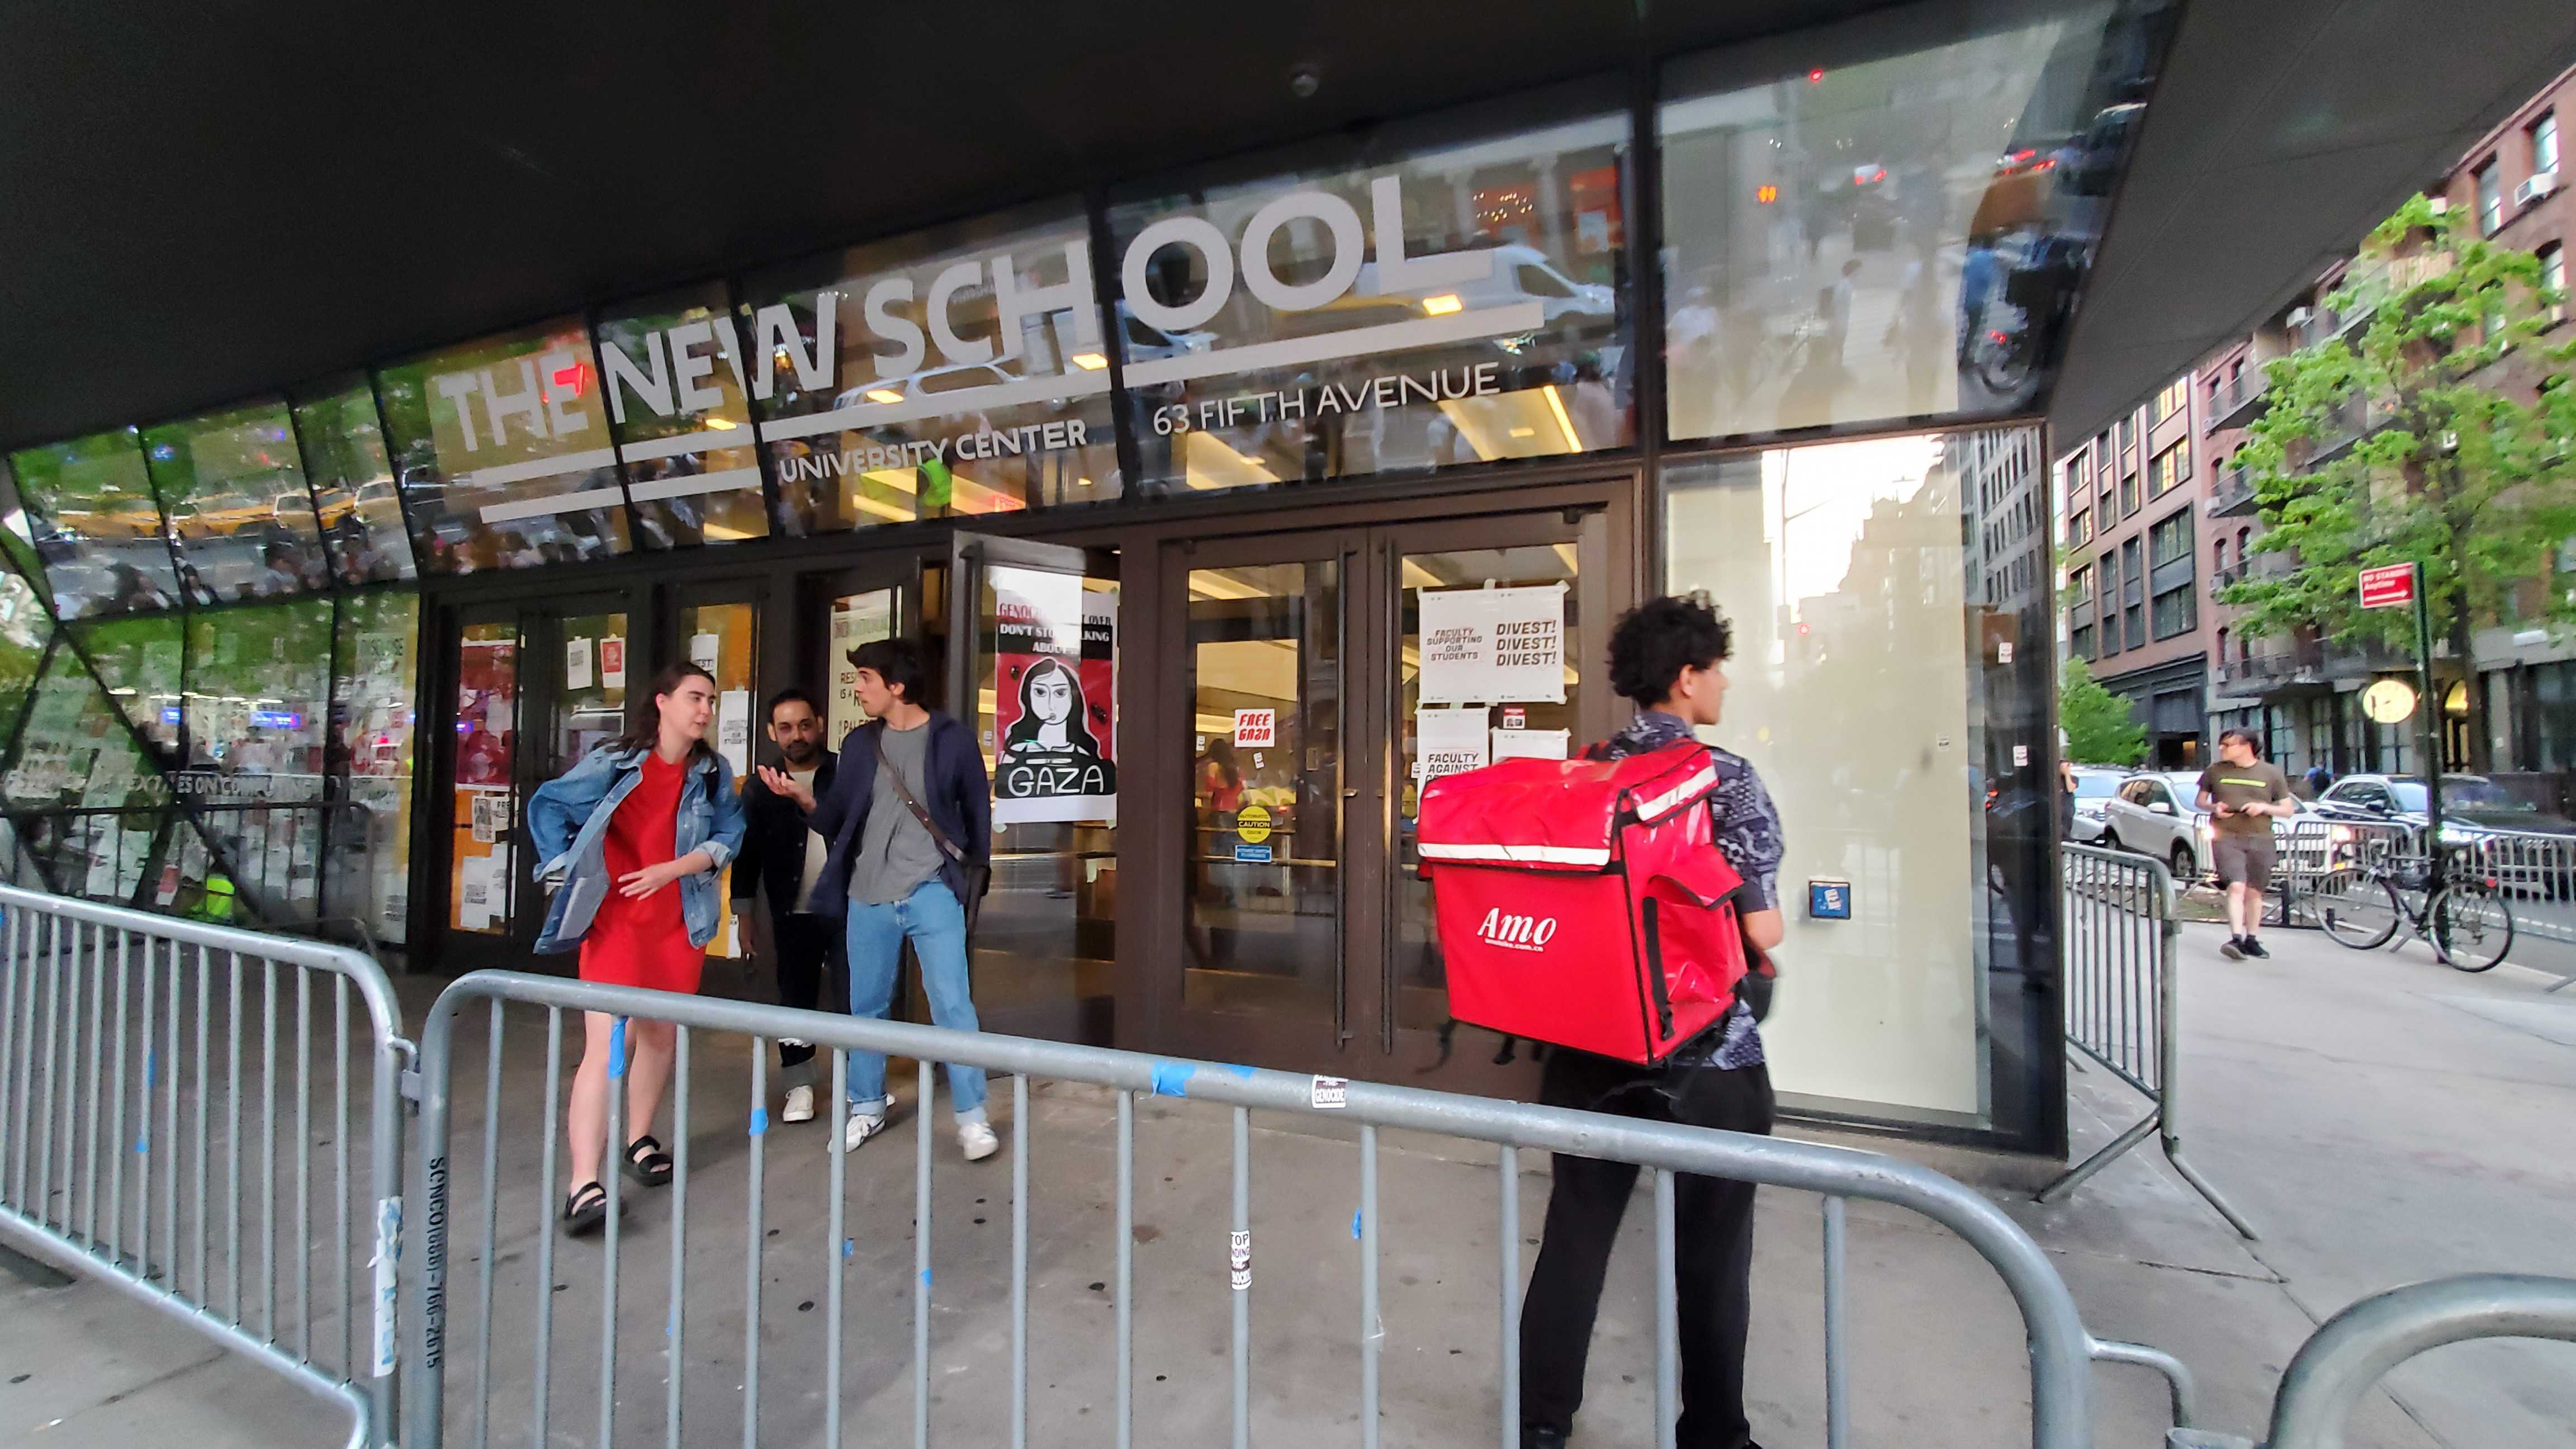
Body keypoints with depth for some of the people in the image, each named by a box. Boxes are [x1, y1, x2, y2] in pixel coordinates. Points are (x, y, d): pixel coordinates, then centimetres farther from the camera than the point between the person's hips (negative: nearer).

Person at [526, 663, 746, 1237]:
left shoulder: (713, 773, 2)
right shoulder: (614, 762, -5)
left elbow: (729, 835, -1)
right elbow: (547, 806, 5)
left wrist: (675, 868, -14)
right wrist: (567, 873, 0)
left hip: (679, 921, 4)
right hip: (616, 921, -4)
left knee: (660, 1034, 15)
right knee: (608, 1044, -12)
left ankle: (638, 1140, 35)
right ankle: (583, 1184, -9)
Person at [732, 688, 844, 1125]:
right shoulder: (759, 790, 5)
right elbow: (747, 855, 8)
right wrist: (746, 916, 7)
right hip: (792, 916, 2)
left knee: (852, 997, 2)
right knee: (796, 1000, 10)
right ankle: (799, 1085, 24)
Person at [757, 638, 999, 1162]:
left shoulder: (952, 739, -4)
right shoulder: (859, 743, 8)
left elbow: (978, 812, 3)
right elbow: (838, 820, 9)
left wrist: (972, 874, 2)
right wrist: (803, 796, -9)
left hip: (932, 892, -4)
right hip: (868, 895, 4)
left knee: (952, 1003, -5)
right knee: (866, 1005, 13)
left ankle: (972, 1116, 7)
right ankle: (867, 1107, 32)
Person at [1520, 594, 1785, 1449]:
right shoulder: (1727, 781, -14)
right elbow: (1762, 932, -14)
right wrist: (1759, 919, 6)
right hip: (1708, 1056, -4)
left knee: (1576, 1233, 18)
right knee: (1711, 1254, 17)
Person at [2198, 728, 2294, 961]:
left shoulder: (2272, 773, 5)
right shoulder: (2215, 771, 6)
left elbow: (2288, 809, 8)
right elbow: (2200, 801, 16)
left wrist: (2264, 807, -11)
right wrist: (2213, 807, -6)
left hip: (2260, 839, 2)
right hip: (2226, 838, -2)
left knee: (2254, 892, 9)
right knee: (2236, 886, -16)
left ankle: (2251, 940, 21)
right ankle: (2236, 938, -22)